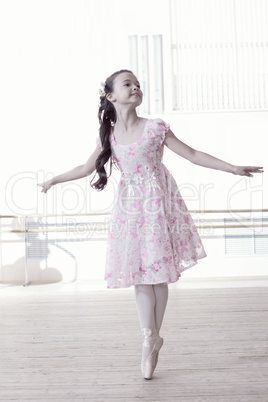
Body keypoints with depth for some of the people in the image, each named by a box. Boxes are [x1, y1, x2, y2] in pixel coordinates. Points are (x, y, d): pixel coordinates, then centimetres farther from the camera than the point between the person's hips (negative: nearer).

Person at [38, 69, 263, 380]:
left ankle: (151, 339, 16)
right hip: (130, 207, 2)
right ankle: (150, 340, 12)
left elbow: (192, 155, 1)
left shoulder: (155, 127, -1)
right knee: (140, 276, 2)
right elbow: (86, 168, 14)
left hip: (158, 203, -2)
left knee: (158, 275, 2)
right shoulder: (108, 136, 6)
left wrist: (233, 168, -2)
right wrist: (53, 180, 17)